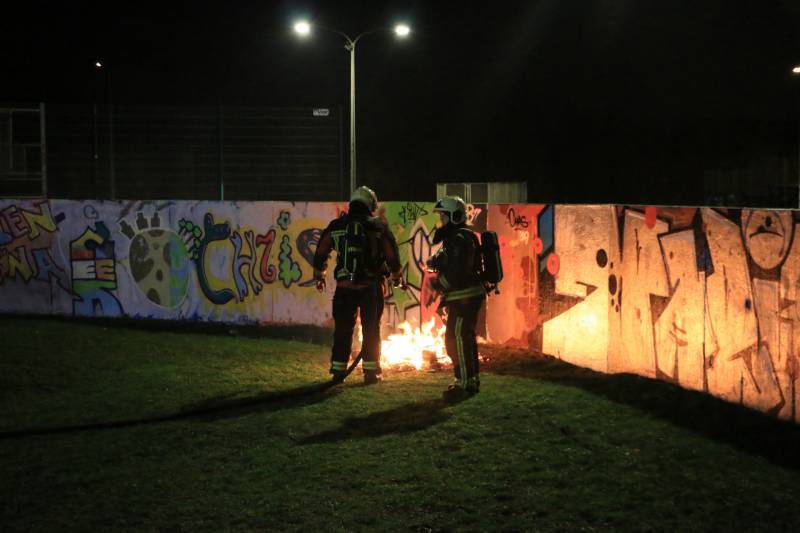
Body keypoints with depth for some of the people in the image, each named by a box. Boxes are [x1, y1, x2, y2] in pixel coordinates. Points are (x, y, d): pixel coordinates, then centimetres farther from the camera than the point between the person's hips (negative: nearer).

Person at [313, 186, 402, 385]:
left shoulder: (336, 226, 5)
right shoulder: (379, 227, -1)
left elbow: (320, 253, 12)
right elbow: (392, 256, 3)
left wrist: (319, 276, 28)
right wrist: (396, 276, 21)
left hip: (344, 287, 2)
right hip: (371, 287, -1)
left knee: (342, 331, 9)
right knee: (371, 330, 8)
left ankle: (338, 372, 11)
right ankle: (371, 371, 8)